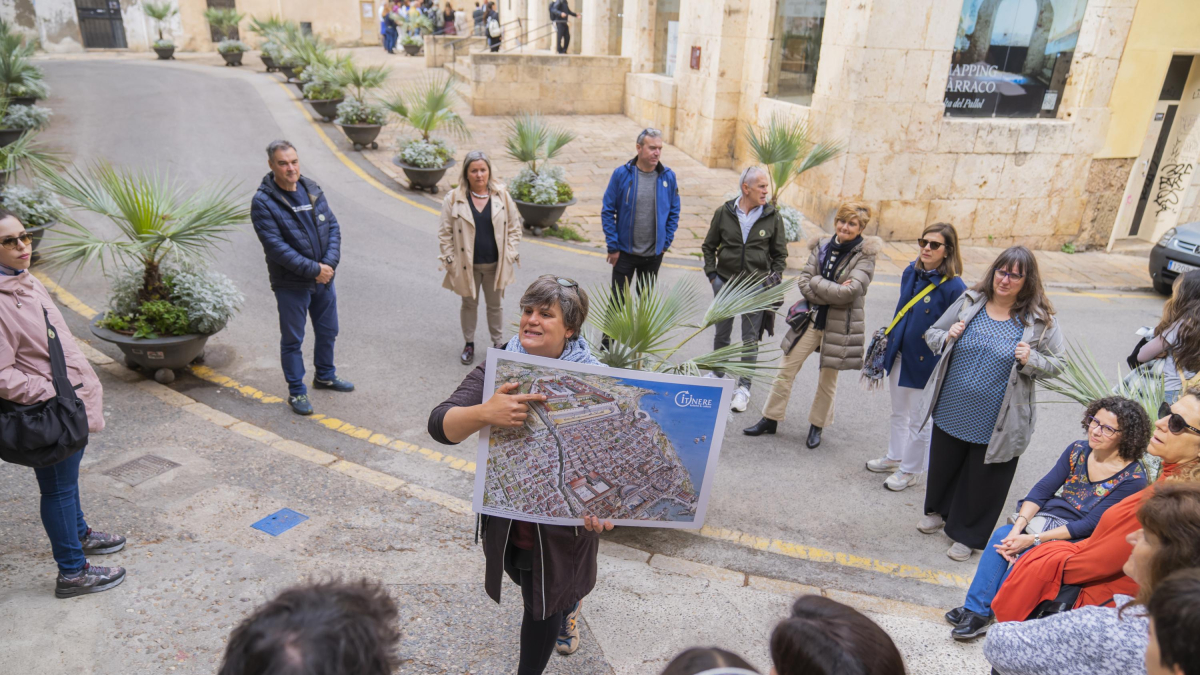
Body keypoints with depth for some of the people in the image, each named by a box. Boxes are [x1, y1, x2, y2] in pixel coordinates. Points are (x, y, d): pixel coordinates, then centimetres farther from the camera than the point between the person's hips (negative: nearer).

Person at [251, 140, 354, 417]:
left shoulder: (312, 189, 2)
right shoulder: (263, 203, -15)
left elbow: (333, 227, 2)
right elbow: (276, 247, -21)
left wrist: (329, 264, -13)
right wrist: (313, 269, -22)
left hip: (324, 278, 6)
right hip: (291, 284, -5)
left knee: (328, 332, 19)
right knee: (292, 340, 7)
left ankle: (325, 375, 41)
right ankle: (297, 391, 22)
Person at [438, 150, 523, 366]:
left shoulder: (502, 196, -1)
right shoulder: (453, 199, -6)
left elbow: (514, 227, 5)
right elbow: (445, 233, -1)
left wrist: (509, 255, -2)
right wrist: (450, 259, -6)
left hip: (495, 264, 1)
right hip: (467, 265, -1)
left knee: (496, 305, 14)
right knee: (469, 304, 14)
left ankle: (499, 343, 30)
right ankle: (469, 344, 30)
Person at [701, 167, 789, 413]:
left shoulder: (772, 217, -3)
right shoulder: (724, 212, -3)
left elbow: (780, 254, 7)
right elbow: (709, 246, 7)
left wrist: (773, 279, -4)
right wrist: (712, 274, -2)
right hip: (725, 283, 1)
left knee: (750, 340, 3)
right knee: (721, 335, 14)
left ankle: (744, 387, 15)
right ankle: (718, 376, 35)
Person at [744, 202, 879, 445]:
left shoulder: (865, 254, -9)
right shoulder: (822, 246, 4)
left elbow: (850, 291, -21)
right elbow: (803, 280, -4)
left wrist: (816, 282, -13)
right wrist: (834, 292, -15)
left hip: (840, 324, -4)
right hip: (812, 317, 4)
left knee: (828, 379, 9)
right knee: (786, 369, 6)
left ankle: (817, 426, 28)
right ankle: (770, 419, 19)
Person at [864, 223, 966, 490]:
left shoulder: (954, 287, -20)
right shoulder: (911, 272, -1)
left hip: (925, 361, -6)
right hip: (899, 354, 6)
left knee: (919, 420, 11)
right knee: (898, 413, 23)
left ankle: (910, 470, 29)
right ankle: (894, 458, 42)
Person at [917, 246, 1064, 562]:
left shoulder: (1040, 320, -10)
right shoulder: (969, 302, -3)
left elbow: (1056, 365, -2)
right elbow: (931, 334, 6)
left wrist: (1030, 360, -22)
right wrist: (947, 337, -16)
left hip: (995, 424, -3)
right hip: (951, 412, 3)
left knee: (982, 482, 12)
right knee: (943, 465, 23)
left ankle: (966, 535, 34)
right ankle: (938, 511, 51)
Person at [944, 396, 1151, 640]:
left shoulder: (1133, 478, -16)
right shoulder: (1078, 451, 0)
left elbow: (1091, 525, -18)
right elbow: (1042, 490, -2)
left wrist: (1035, 539, -22)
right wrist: (1018, 528, -16)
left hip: (1080, 540, -5)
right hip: (1048, 518, 5)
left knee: (1030, 554, -29)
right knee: (1002, 534, -21)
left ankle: (985, 611, -14)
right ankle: (974, 610, -20)